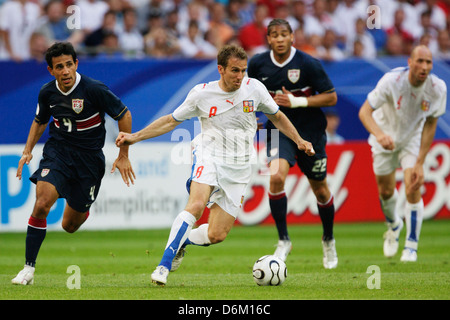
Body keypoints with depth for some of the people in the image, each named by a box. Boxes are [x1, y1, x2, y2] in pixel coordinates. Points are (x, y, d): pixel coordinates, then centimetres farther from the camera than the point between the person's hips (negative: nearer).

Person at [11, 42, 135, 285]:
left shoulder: (94, 90, -18)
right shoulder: (47, 92, -4)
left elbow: (124, 115, -6)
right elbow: (40, 121, 17)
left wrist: (123, 156, -5)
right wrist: (27, 151, 4)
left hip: (89, 157, -2)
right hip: (57, 152, 2)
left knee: (70, 226, 5)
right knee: (41, 205, -23)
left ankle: (83, 208, 44)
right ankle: (29, 268, -13)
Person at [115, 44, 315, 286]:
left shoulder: (254, 88, 0)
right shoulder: (201, 93, -4)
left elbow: (276, 116, 17)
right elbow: (171, 121, 6)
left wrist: (299, 141, 10)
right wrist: (135, 137, -1)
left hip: (238, 169, 3)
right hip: (209, 157, -3)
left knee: (216, 235, -5)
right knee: (196, 205, -32)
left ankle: (181, 242, 26)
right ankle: (164, 265, -29)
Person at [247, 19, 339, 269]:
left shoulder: (308, 64, -14)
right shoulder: (257, 64, -5)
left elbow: (331, 97, -11)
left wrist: (298, 101, -21)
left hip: (310, 131, -1)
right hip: (279, 129, 1)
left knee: (320, 189, 10)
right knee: (276, 177, -25)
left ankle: (329, 240, 36)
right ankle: (283, 240, -13)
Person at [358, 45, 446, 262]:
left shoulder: (438, 88, -23)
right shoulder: (392, 81, -31)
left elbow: (430, 125, -13)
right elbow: (365, 111, -33)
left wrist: (420, 163, -17)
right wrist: (379, 134, -54)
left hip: (413, 139, 0)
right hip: (385, 137, 0)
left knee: (413, 189, -16)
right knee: (386, 191, 10)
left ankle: (411, 245, -2)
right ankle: (393, 225, 45)